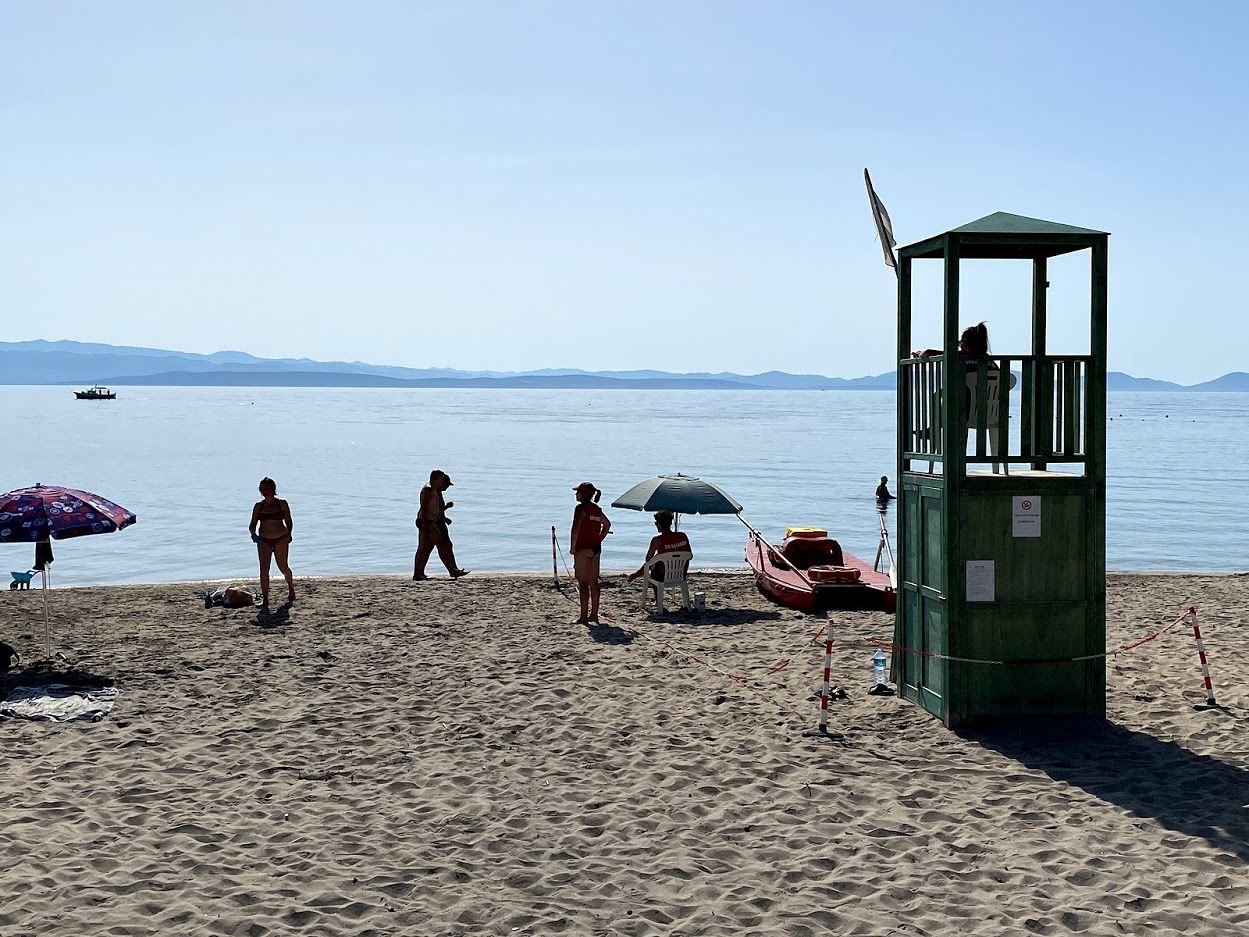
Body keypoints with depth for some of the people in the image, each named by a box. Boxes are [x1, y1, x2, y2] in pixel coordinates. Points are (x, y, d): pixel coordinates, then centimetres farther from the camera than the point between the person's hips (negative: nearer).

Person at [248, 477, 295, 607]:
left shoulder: (282, 504, 1)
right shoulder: (258, 506, 6)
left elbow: (289, 522, 5)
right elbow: (252, 524, 6)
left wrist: (289, 534, -6)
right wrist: (253, 533, -14)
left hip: (281, 539, -2)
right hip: (264, 540, 2)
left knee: (283, 566, 4)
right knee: (264, 568, -7)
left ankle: (291, 590, 31)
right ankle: (264, 599, -5)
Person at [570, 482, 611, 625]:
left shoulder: (581, 508, -12)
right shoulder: (597, 509, 11)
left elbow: (575, 529, -21)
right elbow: (607, 525, 25)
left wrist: (573, 548, -12)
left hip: (582, 549, -8)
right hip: (595, 549, 8)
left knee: (583, 583, -5)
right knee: (594, 582, 11)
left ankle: (584, 617, -5)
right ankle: (594, 614, 16)